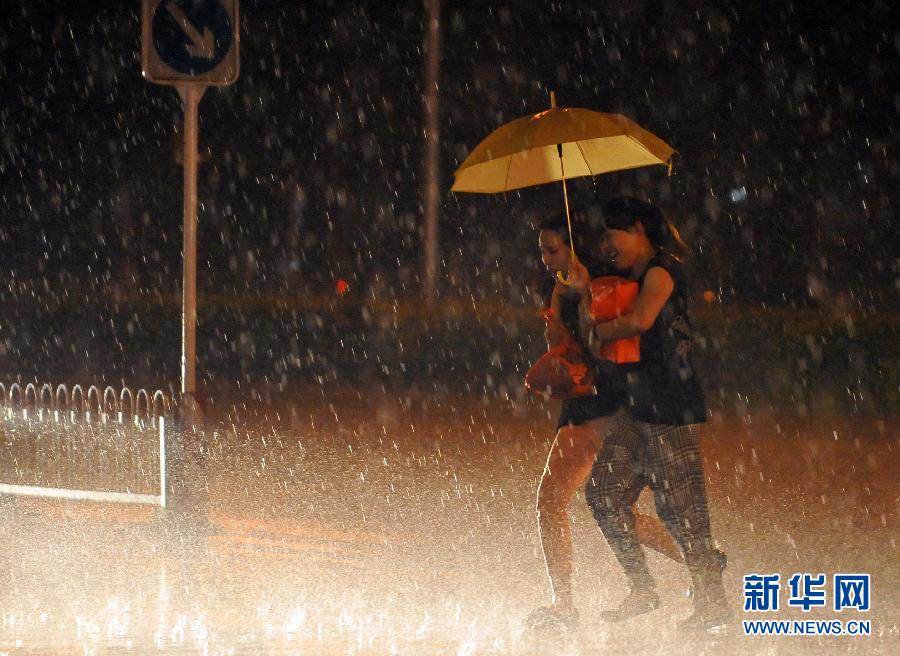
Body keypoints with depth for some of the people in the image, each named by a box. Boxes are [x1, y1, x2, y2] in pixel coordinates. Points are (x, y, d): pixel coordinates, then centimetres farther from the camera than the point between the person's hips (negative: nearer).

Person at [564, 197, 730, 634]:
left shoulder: (661, 271, -10)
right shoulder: (629, 280, 18)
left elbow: (640, 319, -29)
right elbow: (593, 340, 17)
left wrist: (597, 330, -11)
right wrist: (584, 294, 3)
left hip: (671, 408, -10)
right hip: (639, 410, 10)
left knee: (677, 504, -8)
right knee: (604, 489, 8)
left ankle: (712, 602, -1)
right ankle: (642, 590, 14)